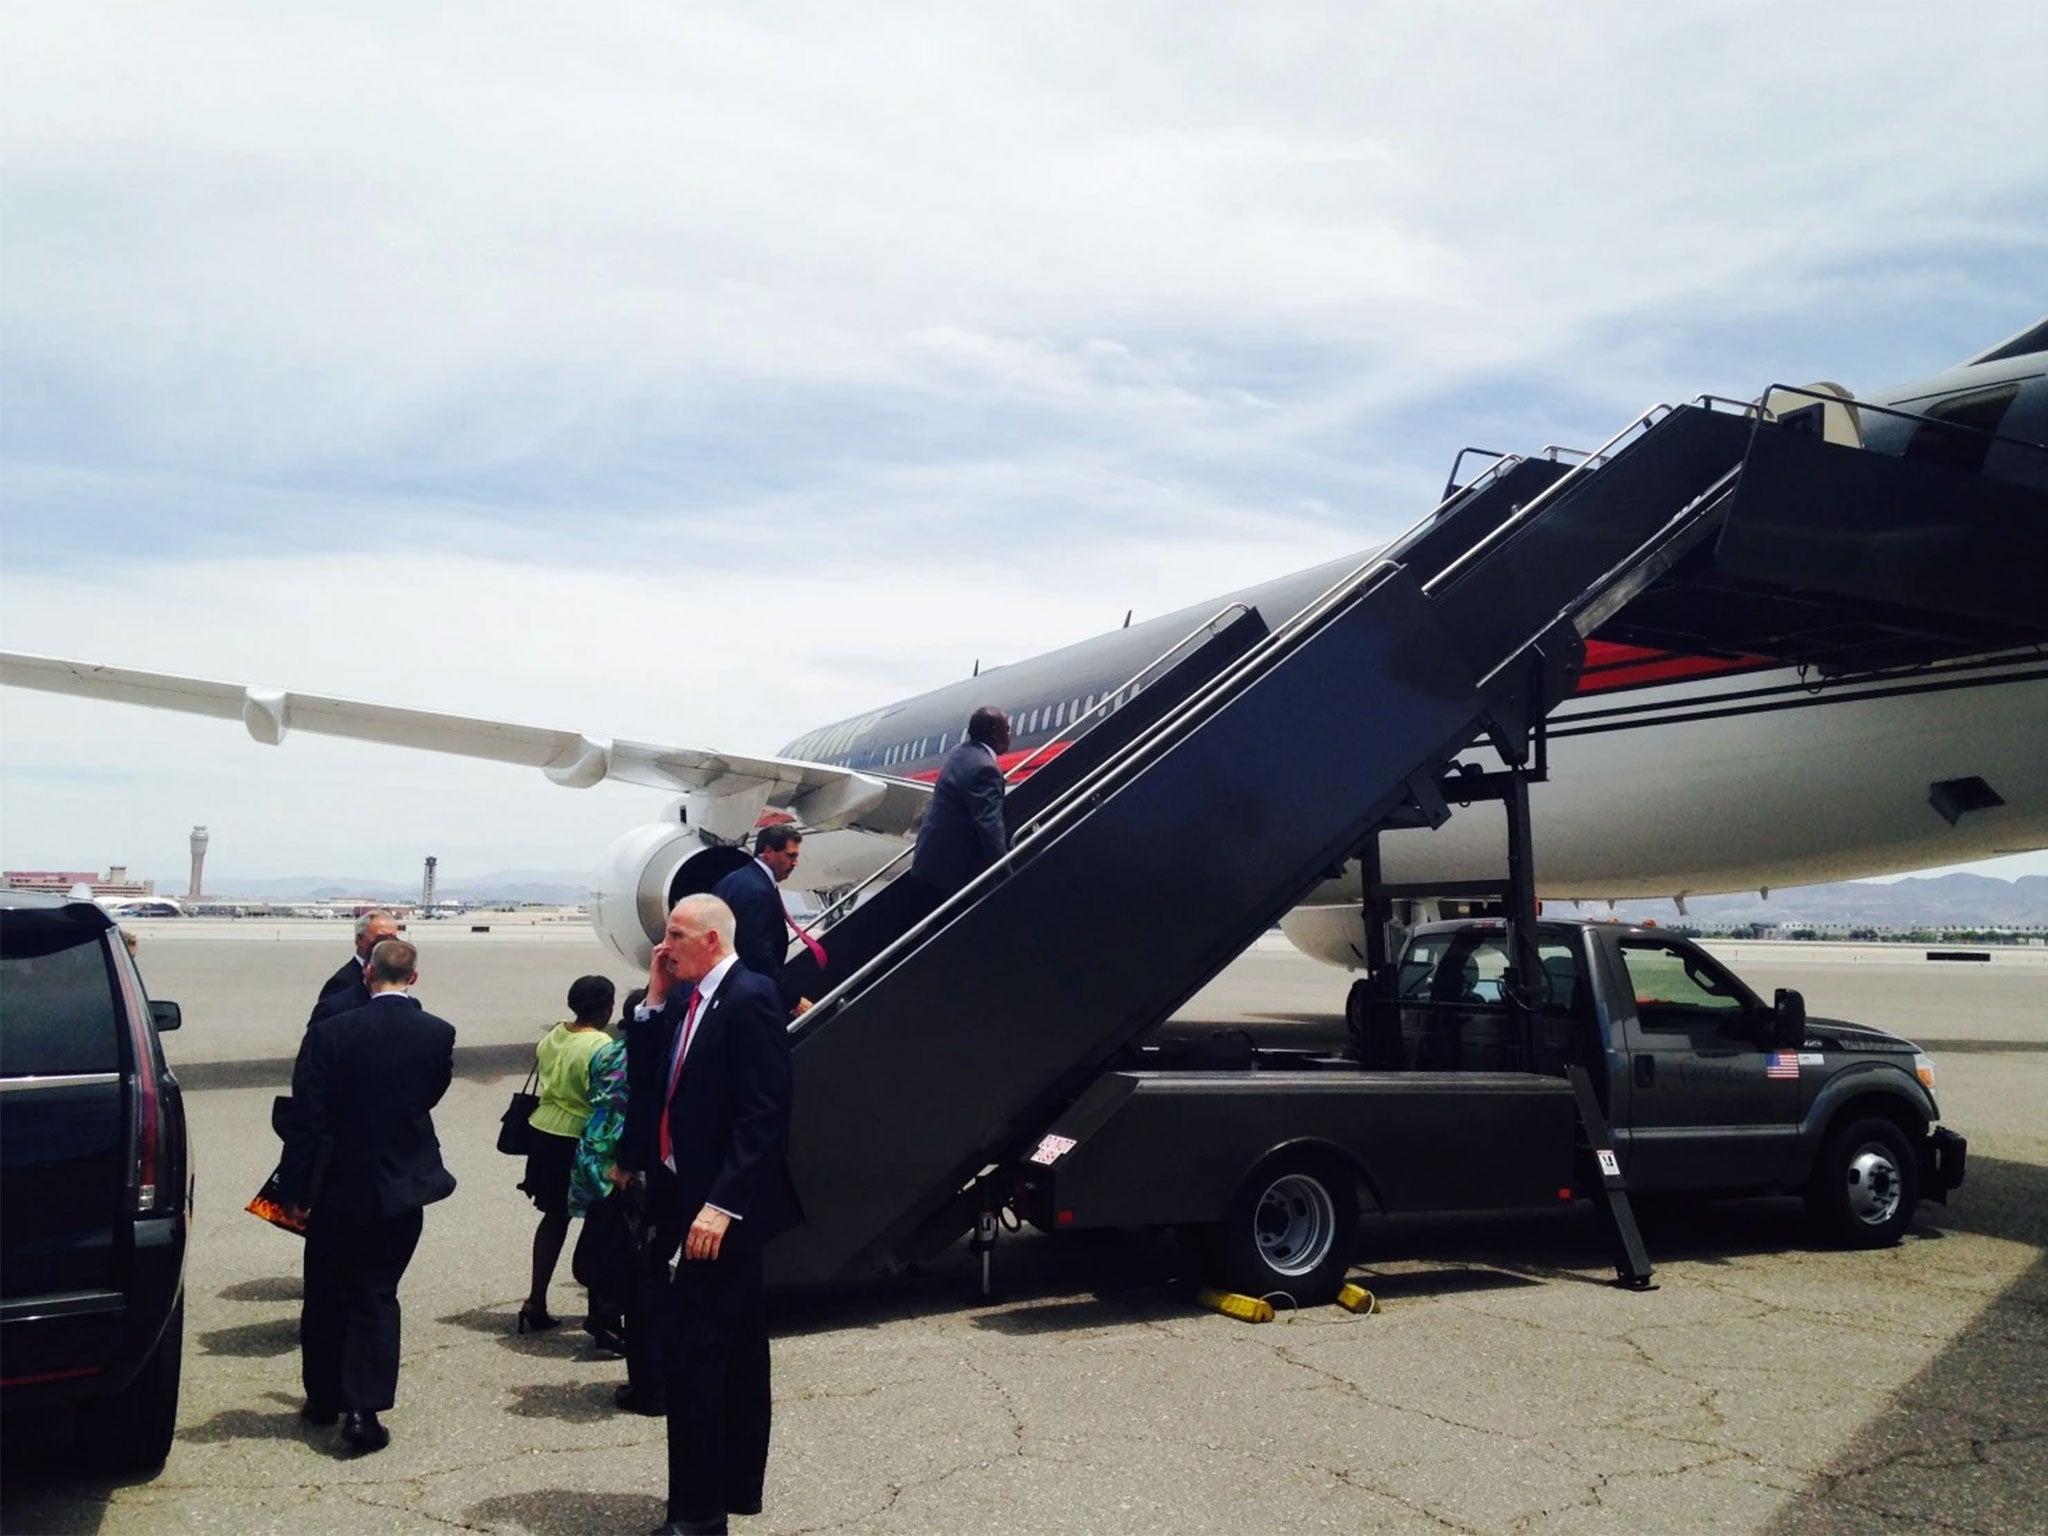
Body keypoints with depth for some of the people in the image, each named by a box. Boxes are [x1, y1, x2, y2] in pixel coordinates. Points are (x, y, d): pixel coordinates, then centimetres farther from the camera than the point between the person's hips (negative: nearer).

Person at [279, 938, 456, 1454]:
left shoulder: (330, 1032, -12)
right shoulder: (438, 1034, -9)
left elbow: (307, 1117, -10)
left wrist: (295, 1189, -2)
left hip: (336, 1187, 0)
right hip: (401, 1188, 0)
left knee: (325, 1295, 17)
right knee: (375, 1296, 7)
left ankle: (323, 1398, 31)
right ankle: (363, 1408, 2)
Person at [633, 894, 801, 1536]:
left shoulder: (749, 997, -16)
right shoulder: (686, 998, 10)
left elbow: (764, 1114, -21)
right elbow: (653, 1081, 9)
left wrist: (721, 1204, -24)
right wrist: (655, 999, 2)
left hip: (725, 1206, -9)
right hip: (692, 1198, 9)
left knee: (694, 1352, -5)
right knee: (735, 1350, 18)